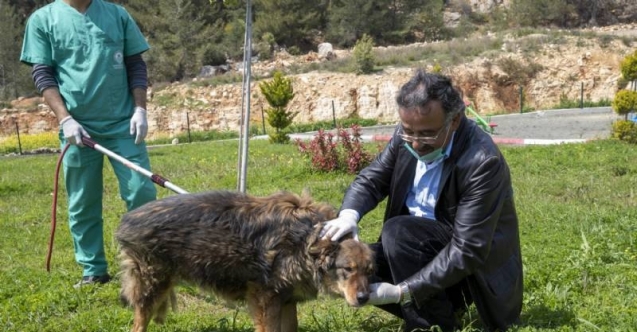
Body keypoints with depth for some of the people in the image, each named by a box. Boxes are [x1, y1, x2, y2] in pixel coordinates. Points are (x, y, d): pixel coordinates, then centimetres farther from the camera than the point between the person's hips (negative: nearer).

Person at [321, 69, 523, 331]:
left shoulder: (483, 162, -30)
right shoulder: (408, 133, -9)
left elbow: (467, 252, -31)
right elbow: (371, 178, 0)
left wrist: (402, 291, -34)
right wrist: (349, 213, -24)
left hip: (477, 265, -7)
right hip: (422, 248, 7)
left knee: (398, 231, -29)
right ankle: (446, 304, 6)